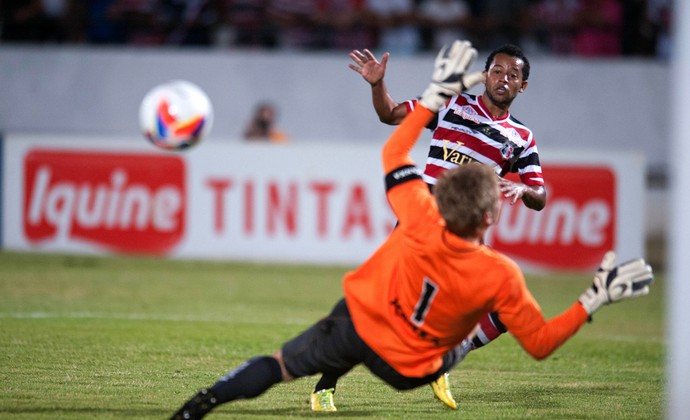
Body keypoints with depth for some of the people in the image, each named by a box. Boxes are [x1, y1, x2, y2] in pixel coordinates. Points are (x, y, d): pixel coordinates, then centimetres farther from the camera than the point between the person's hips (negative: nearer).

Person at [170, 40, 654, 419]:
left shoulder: (421, 220, -22)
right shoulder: (500, 277, -27)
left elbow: (393, 153, -3)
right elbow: (540, 343, -17)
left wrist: (437, 95, -1)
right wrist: (596, 299, -17)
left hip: (353, 322, 1)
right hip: (408, 368, -1)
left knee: (278, 366, 12)